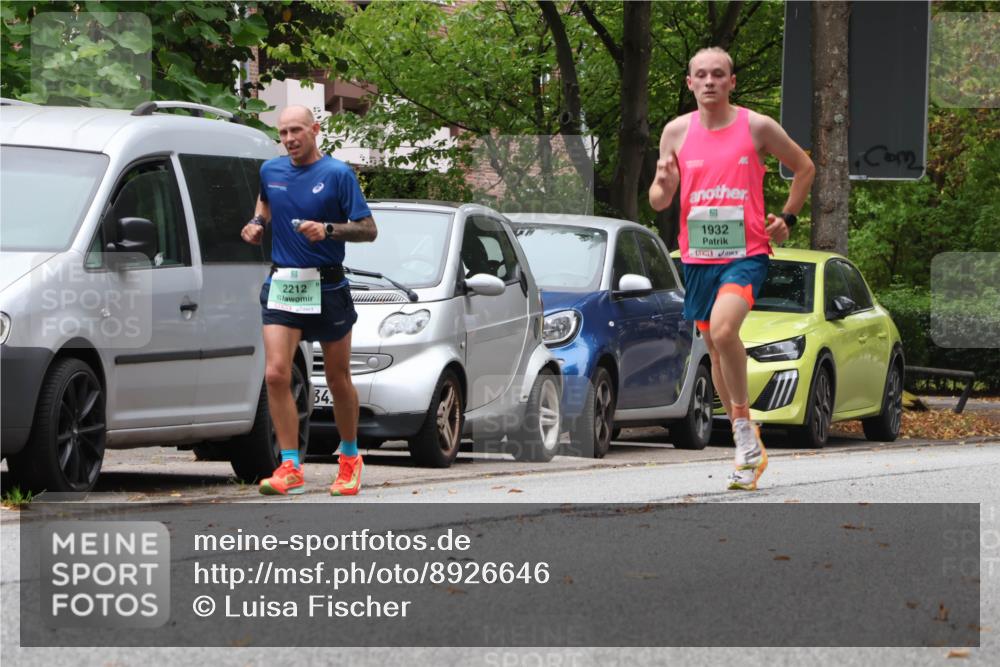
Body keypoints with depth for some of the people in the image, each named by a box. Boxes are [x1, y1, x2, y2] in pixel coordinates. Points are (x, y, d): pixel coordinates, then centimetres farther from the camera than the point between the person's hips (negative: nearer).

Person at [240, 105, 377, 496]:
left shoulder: (337, 174, -7)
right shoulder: (271, 171, 7)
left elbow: (368, 229, -8)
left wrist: (328, 230, -23)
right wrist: (258, 223, 11)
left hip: (327, 286, -3)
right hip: (281, 286, 3)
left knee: (338, 380, 8)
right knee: (276, 375, -13)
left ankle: (350, 458, 28)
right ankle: (290, 468, -11)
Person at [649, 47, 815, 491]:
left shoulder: (757, 127, -2)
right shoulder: (677, 132, 5)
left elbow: (804, 168, 13)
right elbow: (658, 202, 9)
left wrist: (787, 218, 5)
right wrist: (664, 184, -14)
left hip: (746, 253, -4)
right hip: (697, 256, 4)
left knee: (723, 330, -28)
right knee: (715, 350, 10)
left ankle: (743, 420, -11)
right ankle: (748, 450, 23)